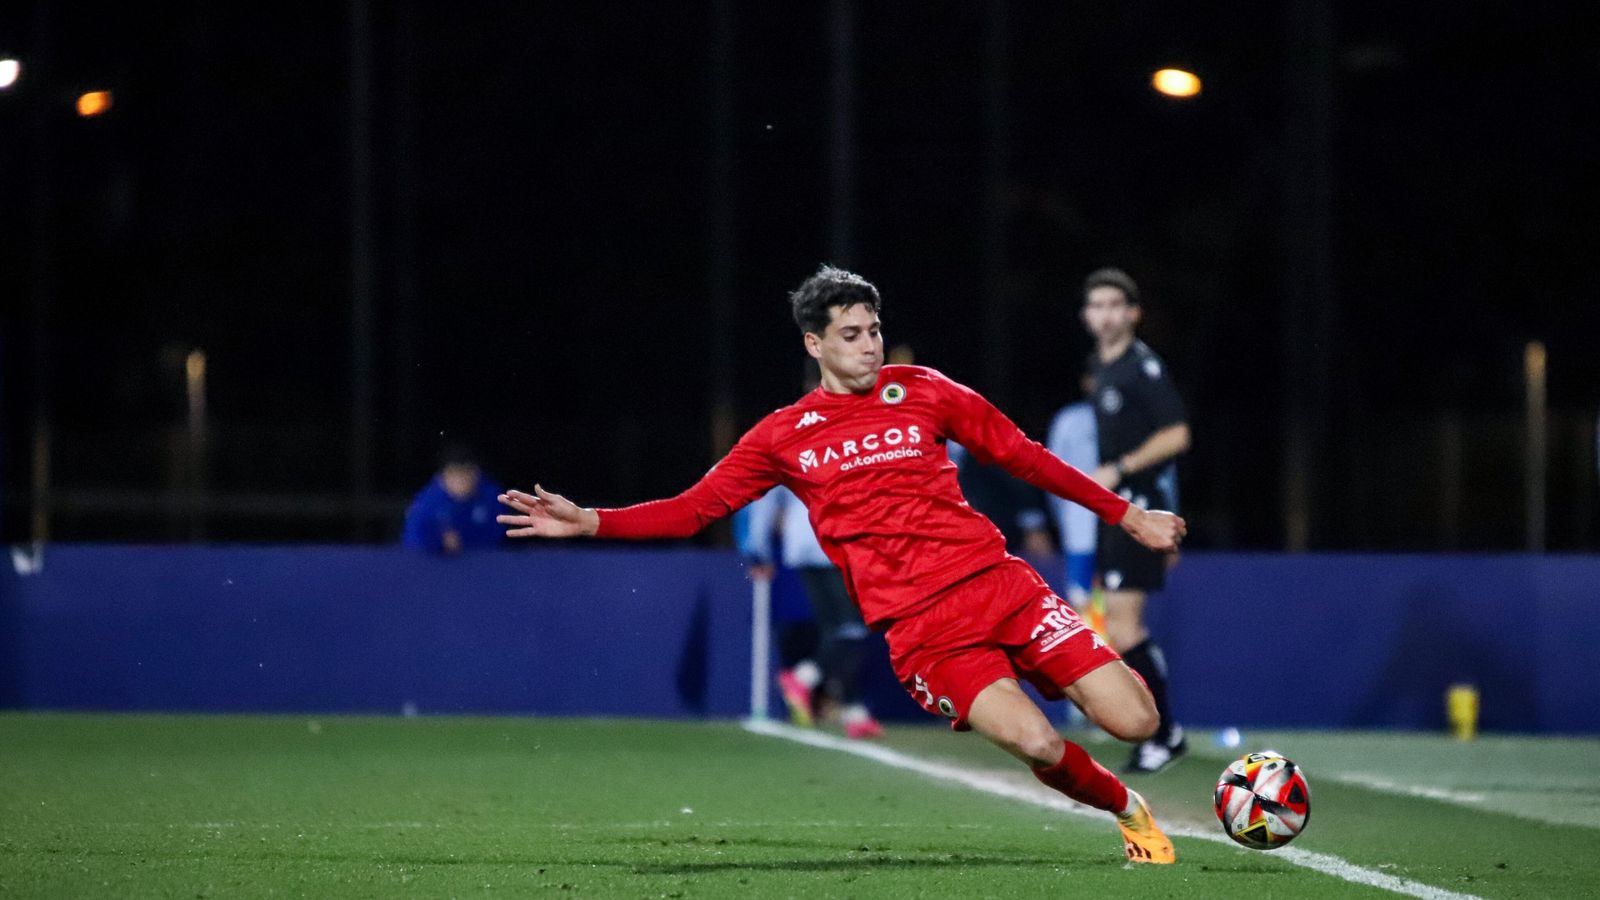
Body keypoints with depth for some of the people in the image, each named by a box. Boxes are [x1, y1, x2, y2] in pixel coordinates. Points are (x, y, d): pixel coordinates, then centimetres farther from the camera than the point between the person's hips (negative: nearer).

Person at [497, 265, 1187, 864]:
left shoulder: (922, 392, 9)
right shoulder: (785, 436, 8)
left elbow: (1024, 457, 17)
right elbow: (696, 509, 8)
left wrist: (1124, 514, 18)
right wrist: (588, 522, -3)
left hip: (997, 580, 2)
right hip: (921, 628, -2)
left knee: (1136, 722, -11)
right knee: (1036, 743, -25)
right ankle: (1127, 812, 6)